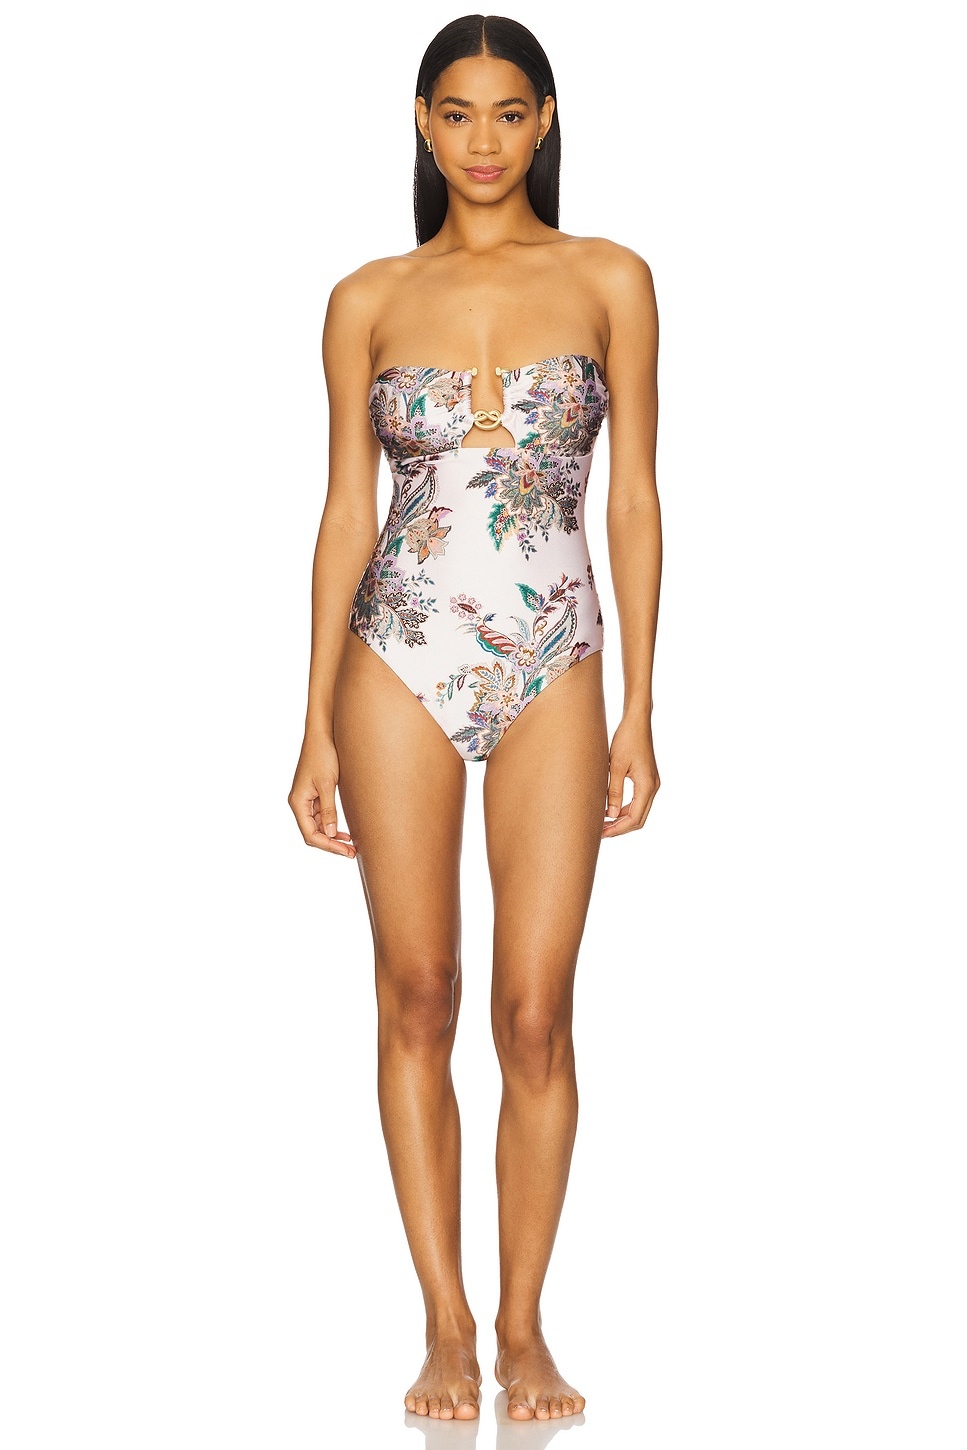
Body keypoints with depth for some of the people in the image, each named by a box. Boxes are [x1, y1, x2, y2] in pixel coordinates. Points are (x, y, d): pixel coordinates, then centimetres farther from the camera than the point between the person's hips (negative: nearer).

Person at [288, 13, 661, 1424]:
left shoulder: (609, 281, 4)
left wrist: (639, 712, -1)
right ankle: (445, 1322, 12)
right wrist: (317, 726, 3)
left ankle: (522, 1325, 12)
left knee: (536, 1014, -1)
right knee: (417, 999, 2)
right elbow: (346, 512, 6)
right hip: (402, 660, 1)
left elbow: (635, 499, 3)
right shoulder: (368, 300, 5)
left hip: (552, 668, 0)